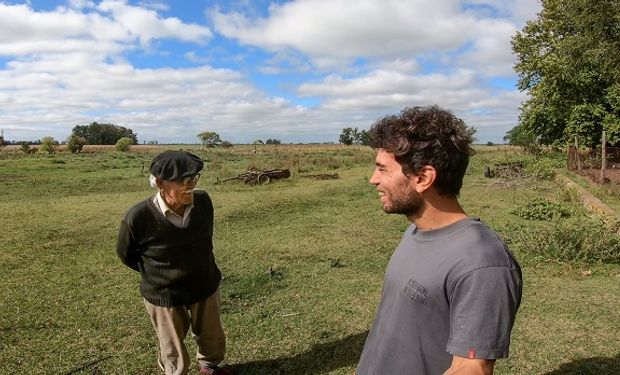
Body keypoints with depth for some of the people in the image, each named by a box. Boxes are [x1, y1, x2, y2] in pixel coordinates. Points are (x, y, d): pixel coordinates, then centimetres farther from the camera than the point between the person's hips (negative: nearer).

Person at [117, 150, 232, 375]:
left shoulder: (203, 201, -16)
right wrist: (157, 275, 0)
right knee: (175, 357, 17)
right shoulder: (138, 217, -27)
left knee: (213, 339, 26)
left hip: (206, 287, 4)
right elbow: (125, 254, -5)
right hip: (164, 296, -4)